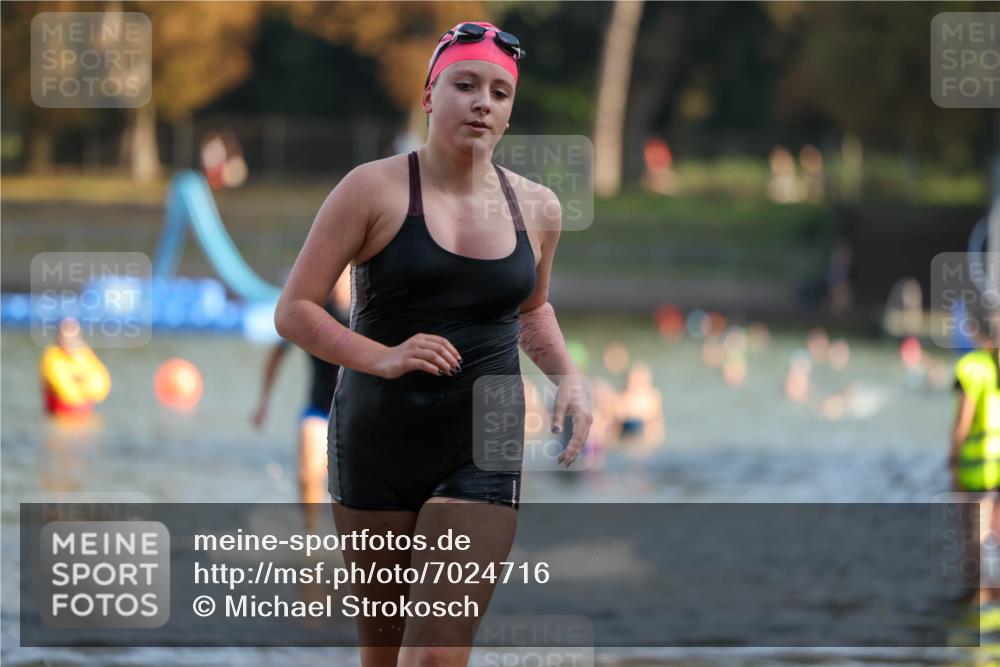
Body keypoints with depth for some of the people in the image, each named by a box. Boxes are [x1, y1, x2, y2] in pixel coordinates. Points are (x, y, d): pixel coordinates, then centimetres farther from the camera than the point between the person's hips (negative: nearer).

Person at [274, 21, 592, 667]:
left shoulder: (535, 208, 5)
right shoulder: (376, 189, -7)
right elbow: (294, 310, -8)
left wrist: (568, 377, 7)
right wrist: (383, 359, -22)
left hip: (483, 455, 1)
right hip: (376, 444, -1)